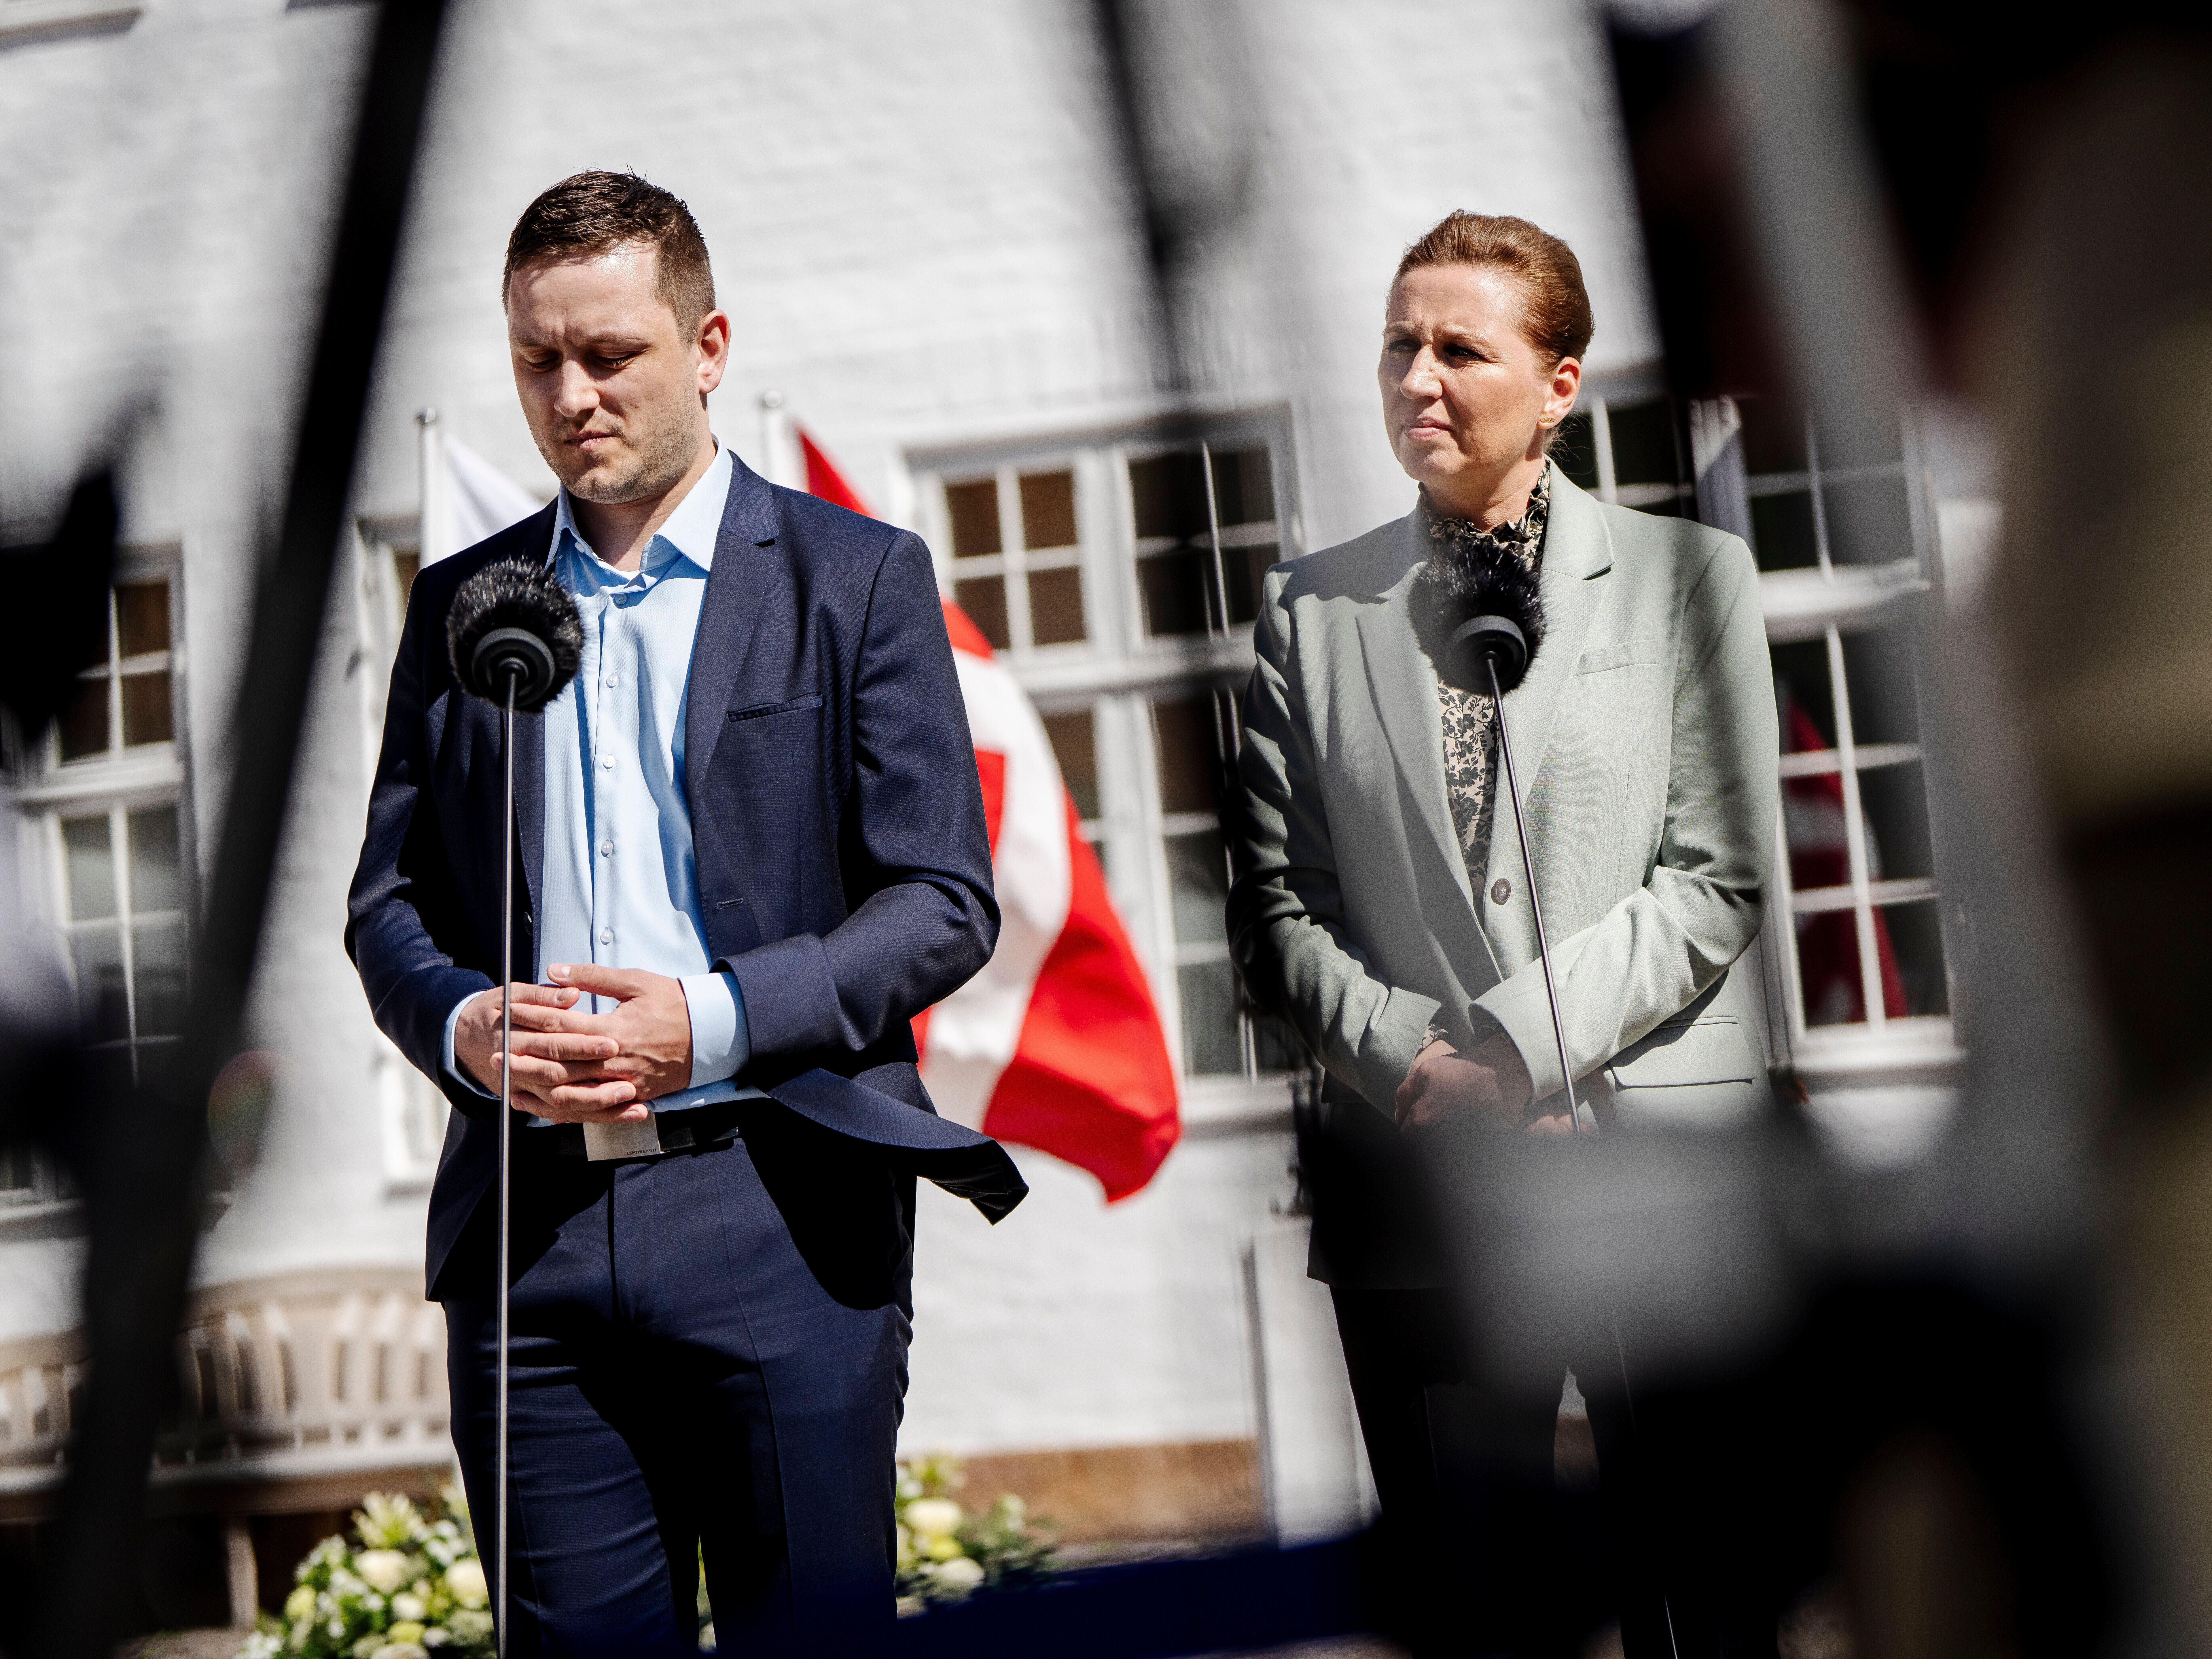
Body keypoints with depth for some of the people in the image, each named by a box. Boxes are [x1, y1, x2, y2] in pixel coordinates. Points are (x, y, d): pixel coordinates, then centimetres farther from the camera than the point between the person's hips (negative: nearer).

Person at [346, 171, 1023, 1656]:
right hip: (528, 1219, 3)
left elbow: (945, 904, -2)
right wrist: (465, 1023, -8)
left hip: (780, 1214, -3)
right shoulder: (458, 603, 14)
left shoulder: (857, 578, 3)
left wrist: (713, 1019, -15)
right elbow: (388, 901, 14)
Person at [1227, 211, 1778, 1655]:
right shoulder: (1313, 608, 11)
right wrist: (1416, 1068, -9)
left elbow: (1720, 880, -2)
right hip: (1414, 1175, 2)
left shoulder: (1687, 575, 5)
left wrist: (1515, 1046, -12)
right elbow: (1274, 906, 6)